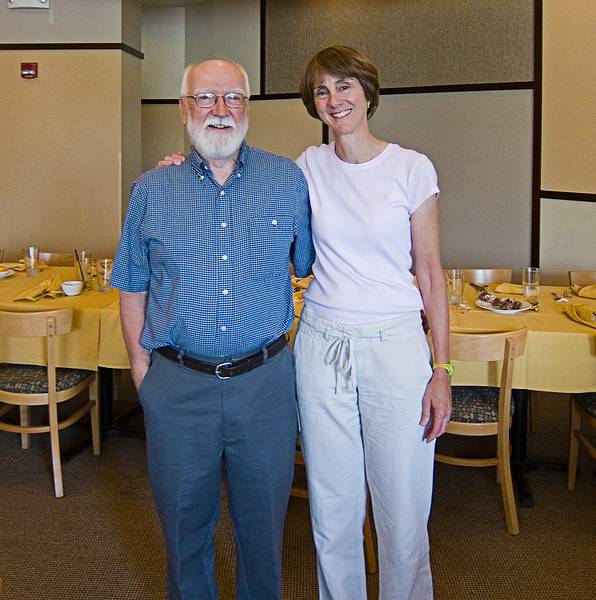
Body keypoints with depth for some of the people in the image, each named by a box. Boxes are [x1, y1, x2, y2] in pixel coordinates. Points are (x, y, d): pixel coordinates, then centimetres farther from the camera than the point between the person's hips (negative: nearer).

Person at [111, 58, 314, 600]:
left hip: (265, 379, 0)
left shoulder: (289, 181, 1)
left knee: (264, 519, 16)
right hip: (177, 386, 1)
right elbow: (132, 287, 7)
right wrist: (140, 366, 2)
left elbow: (310, 265, 8)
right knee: (184, 520, 17)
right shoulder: (151, 190, 3)